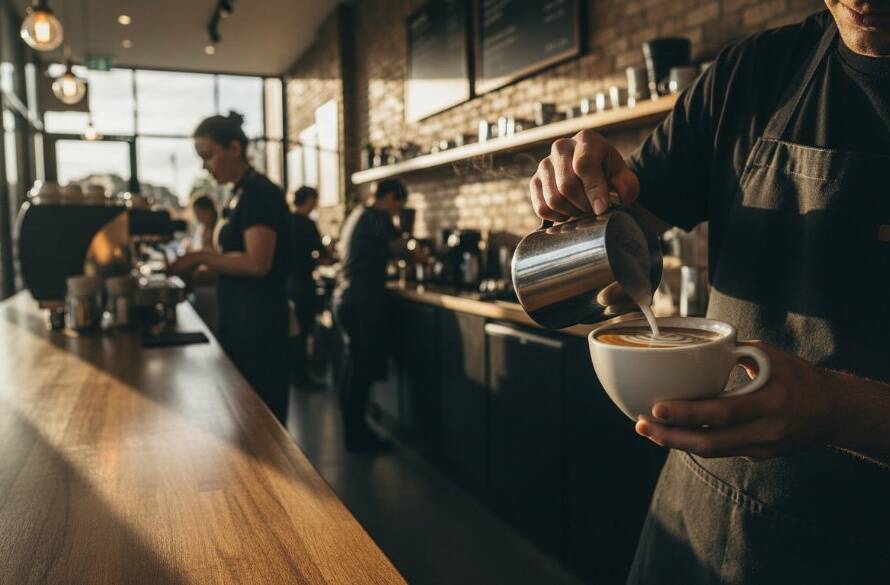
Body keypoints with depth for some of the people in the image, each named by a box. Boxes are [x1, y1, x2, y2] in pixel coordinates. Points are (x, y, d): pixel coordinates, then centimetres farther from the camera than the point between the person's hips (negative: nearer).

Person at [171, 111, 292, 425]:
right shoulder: (241, 193, 14)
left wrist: (201, 257, -14)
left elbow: (257, 263, -23)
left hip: (258, 318, -9)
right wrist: (198, 266, 9)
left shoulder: (260, 192, -14)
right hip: (240, 316, 10)